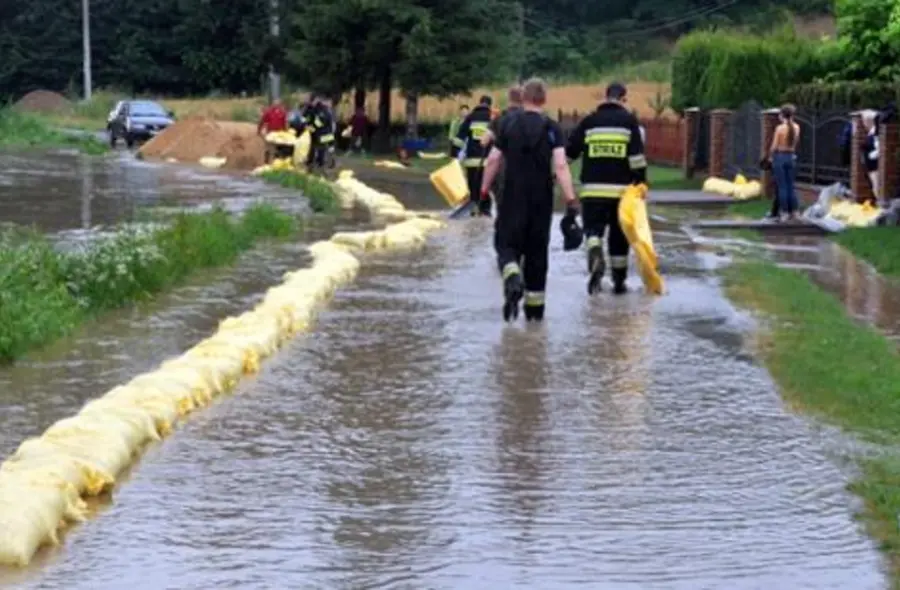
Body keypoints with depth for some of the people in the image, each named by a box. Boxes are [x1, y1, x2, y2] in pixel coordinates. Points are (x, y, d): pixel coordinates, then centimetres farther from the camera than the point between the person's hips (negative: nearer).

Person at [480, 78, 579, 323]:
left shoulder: (508, 124, 1)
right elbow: (560, 166, -13)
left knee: (508, 244, 3)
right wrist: (570, 198, -15)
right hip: (541, 200, 1)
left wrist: (484, 191, 10)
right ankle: (534, 307, 17)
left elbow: (493, 160, 0)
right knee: (537, 251, 12)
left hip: (512, 198, -1)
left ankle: (513, 279, -30)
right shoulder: (552, 128, -3)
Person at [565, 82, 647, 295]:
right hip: (621, 189, 0)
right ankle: (619, 281, 19)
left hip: (593, 189, 0)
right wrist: (640, 181, -1)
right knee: (619, 235, 12)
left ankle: (595, 256, -31)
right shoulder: (629, 121, 0)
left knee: (593, 229, 2)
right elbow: (636, 155, -8)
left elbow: (570, 151, 7)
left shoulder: (589, 121, 6)